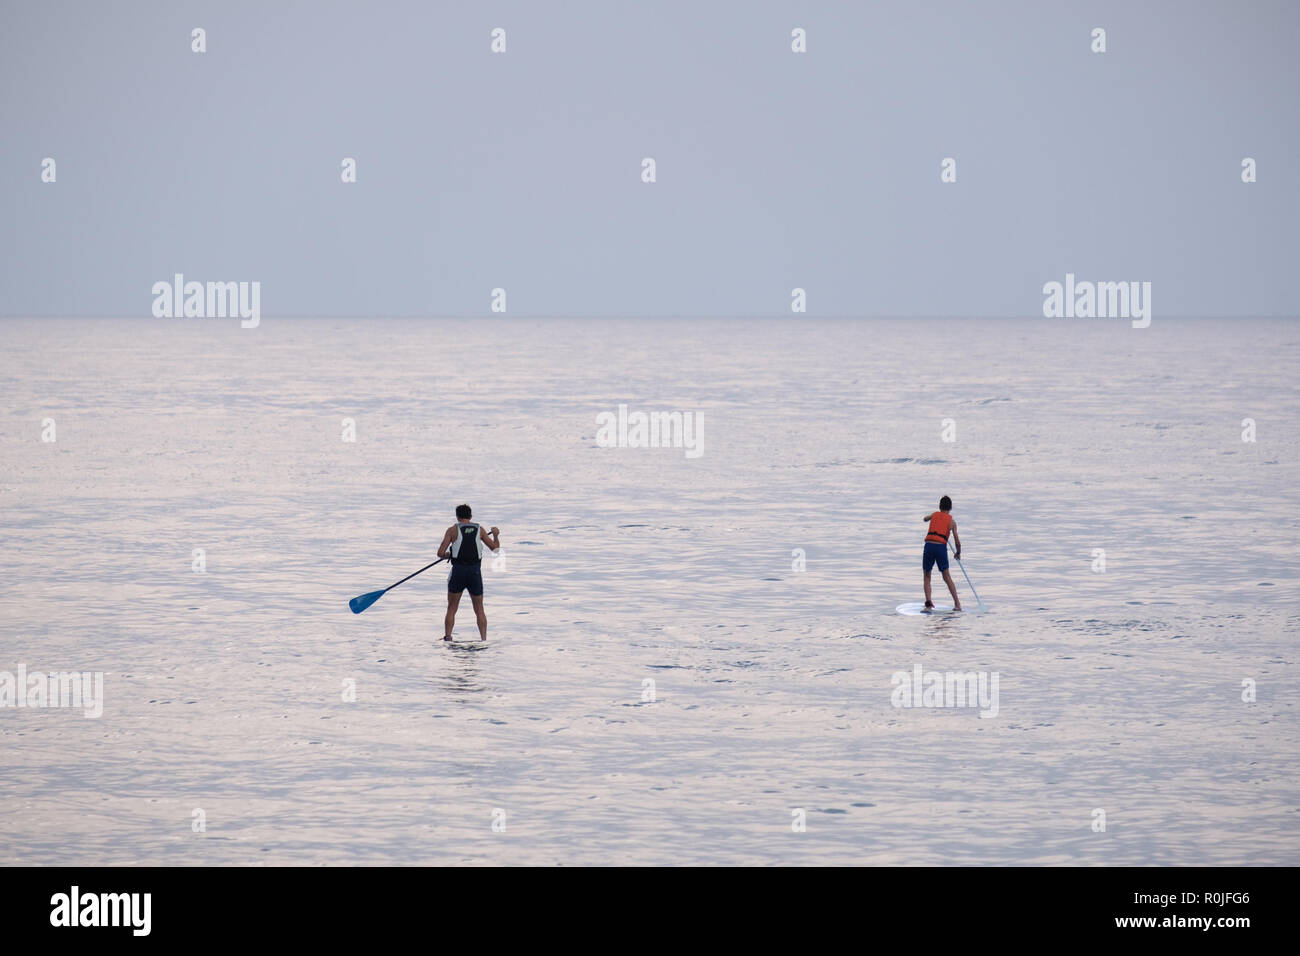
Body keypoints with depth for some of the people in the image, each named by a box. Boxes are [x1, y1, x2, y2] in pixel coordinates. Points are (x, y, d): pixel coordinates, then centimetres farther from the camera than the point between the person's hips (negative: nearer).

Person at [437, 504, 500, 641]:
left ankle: (447, 637, -1)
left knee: (451, 609, 9)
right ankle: (484, 639, 3)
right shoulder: (479, 530, 6)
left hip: (458, 572, -2)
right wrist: (496, 535, 32)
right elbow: (495, 547, 12)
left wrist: (448, 555, 17)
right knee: (479, 610, 12)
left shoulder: (453, 530, 0)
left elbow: (440, 553, -6)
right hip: (475, 572, 2)